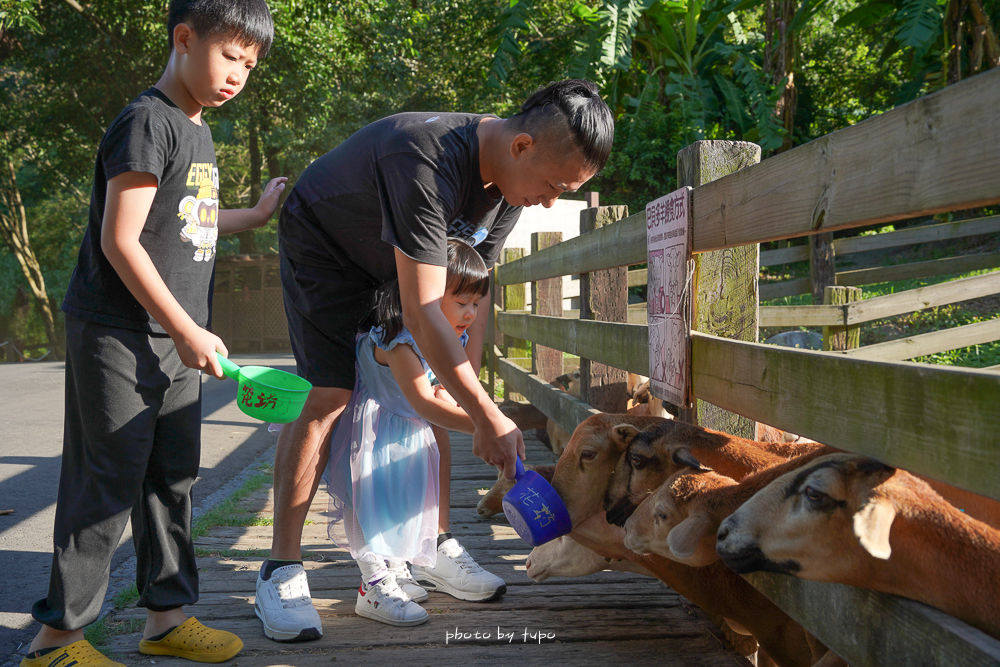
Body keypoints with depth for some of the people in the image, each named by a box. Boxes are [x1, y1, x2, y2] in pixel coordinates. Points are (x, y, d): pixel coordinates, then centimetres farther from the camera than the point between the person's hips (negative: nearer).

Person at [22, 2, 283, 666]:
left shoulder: (199, 132, 15)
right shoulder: (149, 122, -14)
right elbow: (120, 241, -19)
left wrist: (257, 215, 28)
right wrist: (186, 330, -17)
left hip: (175, 337, 9)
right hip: (119, 336, -9)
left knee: (173, 478, 12)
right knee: (108, 483, -4)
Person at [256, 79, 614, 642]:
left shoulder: (511, 179, -14)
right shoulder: (428, 163, -41)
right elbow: (422, 315, -42)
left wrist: (470, 396, -13)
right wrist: (489, 418, -39)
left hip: (400, 261, 7)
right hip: (323, 248, -7)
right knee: (331, 396, -17)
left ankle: (435, 545, 13)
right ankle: (282, 568, -7)